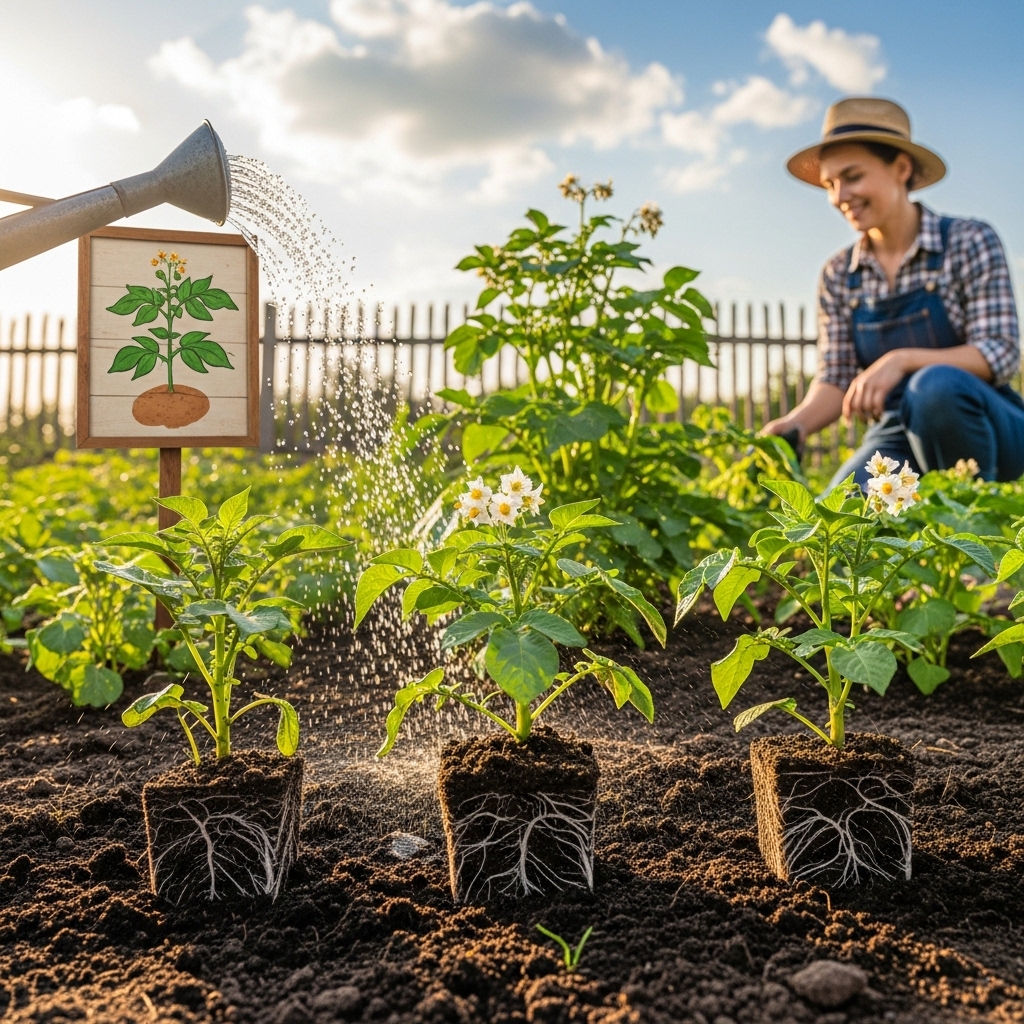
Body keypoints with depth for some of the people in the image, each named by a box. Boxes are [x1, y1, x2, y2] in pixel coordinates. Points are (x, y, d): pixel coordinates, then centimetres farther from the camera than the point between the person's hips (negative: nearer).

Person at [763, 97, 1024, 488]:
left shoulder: (969, 242, -6)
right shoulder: (838, 276, 3)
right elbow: (836, 380, 0)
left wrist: (903, 360, -31)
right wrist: (795, 424, -22)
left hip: (982, 428, -2)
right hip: (900, 437, 2)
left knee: (935, 385, -35)